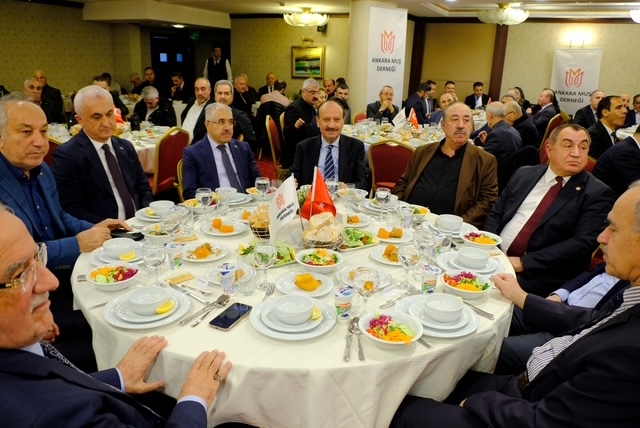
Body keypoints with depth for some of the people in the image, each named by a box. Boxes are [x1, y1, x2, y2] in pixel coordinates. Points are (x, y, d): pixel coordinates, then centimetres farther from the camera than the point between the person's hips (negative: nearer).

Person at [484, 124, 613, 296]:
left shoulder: (597, 193, -2)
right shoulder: (524, 174, 11)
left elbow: (583, 242, -12)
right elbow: (495, 214, 13)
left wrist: (523, 263, -19)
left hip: (538, 276, -4)